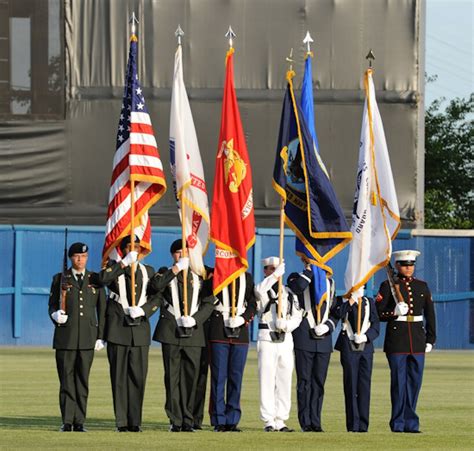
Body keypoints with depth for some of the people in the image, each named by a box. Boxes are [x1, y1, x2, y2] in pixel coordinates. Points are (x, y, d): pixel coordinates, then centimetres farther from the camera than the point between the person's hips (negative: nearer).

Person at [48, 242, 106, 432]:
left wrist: (101, 336, 4)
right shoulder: (60, 279, 7)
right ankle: (67, 422, 1)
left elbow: (102, 309, 10)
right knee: (66, 379, -2)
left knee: (82, 380, 2)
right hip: (65, 336, -1)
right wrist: (56, 315, -15)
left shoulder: (95, 280, 10)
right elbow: (52, 305, 8)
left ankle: (79, 422, 5)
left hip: (87, 336, 1)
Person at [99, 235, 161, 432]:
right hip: (118, 329, -2)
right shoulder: (114, 267, 6)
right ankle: (122, 422, 1)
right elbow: (103, 278, -17)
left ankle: (135, 421, 3)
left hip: (140, 329, 2)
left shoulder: (148, 271, 15)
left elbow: (156, 298, 7)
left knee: (138, 377, 0)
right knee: (119, 377, -2)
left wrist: (142, 310, -10)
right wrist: (125, 262, -16)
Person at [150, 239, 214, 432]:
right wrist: (177, 268, -16)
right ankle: (175, 420, 0)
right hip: (171, 332, -1)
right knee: (172, 378, -2)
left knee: (190, 377, 1)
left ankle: (188, 421, 5)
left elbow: (208, 303, 7)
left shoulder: (198, 277, 13)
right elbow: (157, 285, -15)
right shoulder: (166, 273, 9)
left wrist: (194, 319, -8)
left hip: (193, 332, 1)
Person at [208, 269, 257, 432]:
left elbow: (253, 304, 9)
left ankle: (232, 420, 8)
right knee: (219, 376, -3)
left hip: (240, 332, 3)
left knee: (236, 376, 3)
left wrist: (243, 319, -7)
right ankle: (219, 421, 0)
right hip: (219, 333, -3)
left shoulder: (246, 278, 12)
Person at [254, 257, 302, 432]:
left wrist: (286, 325, -12)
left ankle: (280, 420, 9)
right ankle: (269, 421, -7)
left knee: (284, 381, 4)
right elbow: (260, 290, -24)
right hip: (267, 339, -4)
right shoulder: (262, 291, 3)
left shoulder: (289, 294, 16)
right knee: (267, 380, -7)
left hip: (286, 339, 4)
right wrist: (277, 274, -26)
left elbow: (297, 317, 9)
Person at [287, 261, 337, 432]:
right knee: (305, 381, -3)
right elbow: (297, 287, -21)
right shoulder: (297, 277, 4)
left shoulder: (329, 282, 16)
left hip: (324, 340, 3)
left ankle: (316, 422, 7)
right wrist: (310, 270, -12)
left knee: (319, 382, 3)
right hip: (304, 339, -3)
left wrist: (327, 326, -3)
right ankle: (306, 422, 0)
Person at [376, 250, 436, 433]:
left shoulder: (422, 286, 12)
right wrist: (395, 313, -20)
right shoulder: (388, 286, 0)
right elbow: (378, 314, -2)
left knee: (414, 381, 4)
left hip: (417, 341, 4)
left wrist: (430, 340, 8)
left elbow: (430, 315, 14)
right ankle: (398, 423, 0)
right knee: (399, 382, -4)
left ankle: (410, 424, 11)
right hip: (396, 341, -4)